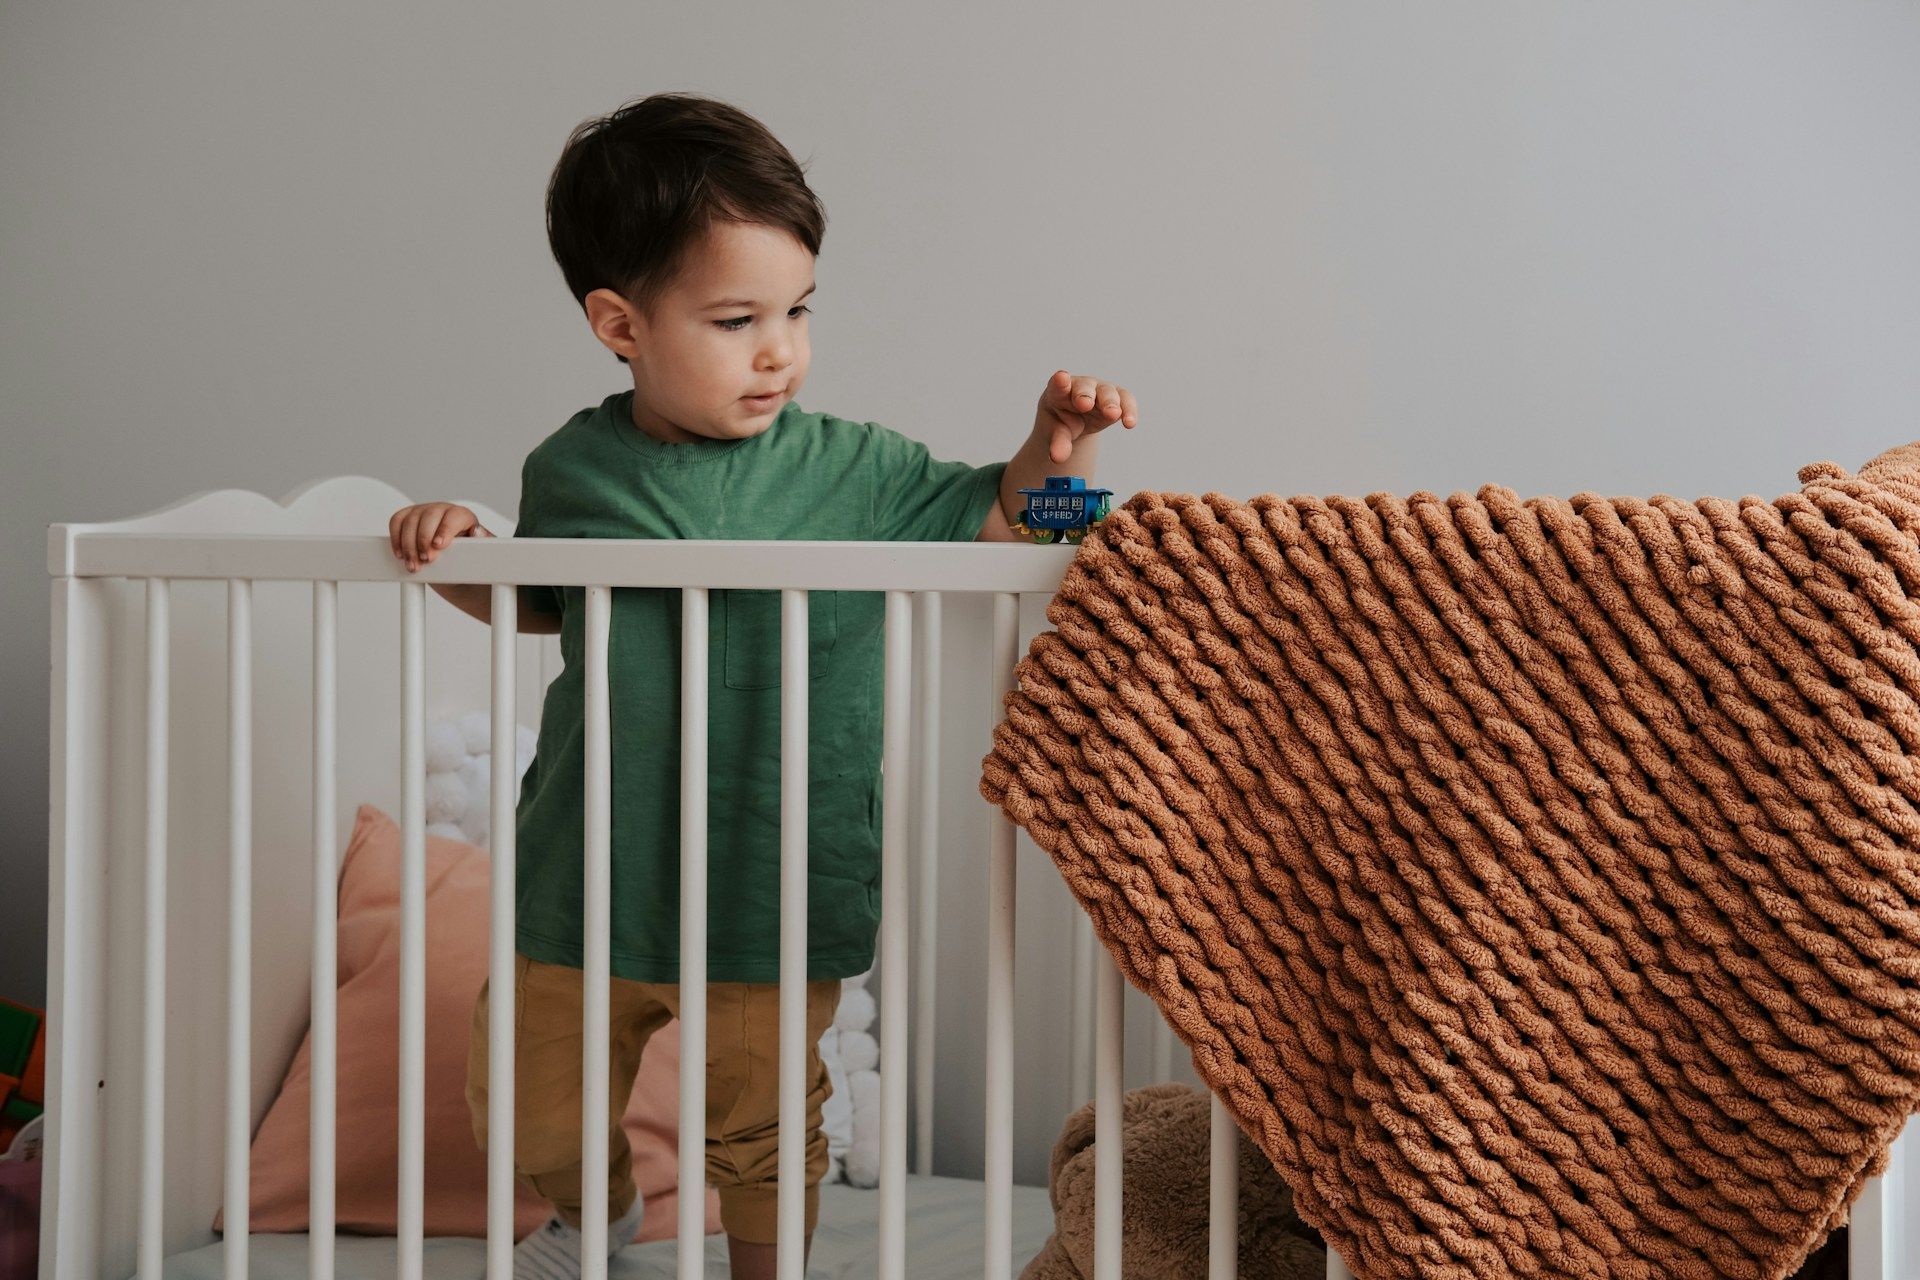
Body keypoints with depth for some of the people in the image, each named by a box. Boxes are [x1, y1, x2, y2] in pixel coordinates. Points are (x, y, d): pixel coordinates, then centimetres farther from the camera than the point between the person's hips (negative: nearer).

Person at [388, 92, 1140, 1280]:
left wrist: (1054, 452, -19)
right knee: (535, 1116, 17)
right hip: (587, 883, 2)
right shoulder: (572, 470, -2)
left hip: (772, 898, -2)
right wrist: (454, 545, -1)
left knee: (761, 1134, 10)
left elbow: (994, 517, 0)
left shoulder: (851, 470, -8)